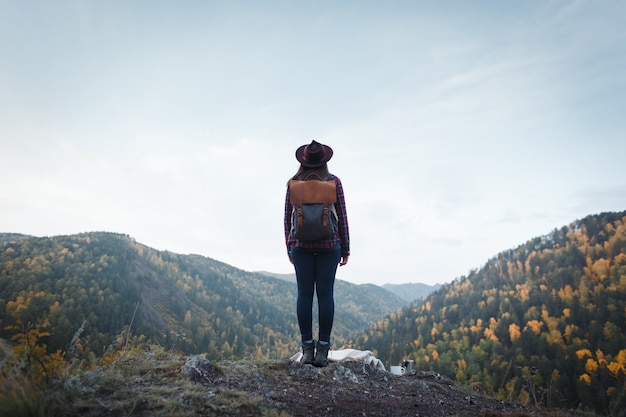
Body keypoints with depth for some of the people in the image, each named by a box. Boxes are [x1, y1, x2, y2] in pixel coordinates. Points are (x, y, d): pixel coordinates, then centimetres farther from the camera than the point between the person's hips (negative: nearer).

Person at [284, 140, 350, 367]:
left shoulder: (293, 184, 1)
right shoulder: (334, 182, -1)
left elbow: (287, 217, 4)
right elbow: (342, 216, -1)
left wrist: (289, 247, 14)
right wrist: (345, 248, 6)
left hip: (301, 244, 1)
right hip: (329, 244, -1)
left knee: (304, 293, 5)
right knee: (325, 293, 2)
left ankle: (307, 348, 9)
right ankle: (323, 349, 5)